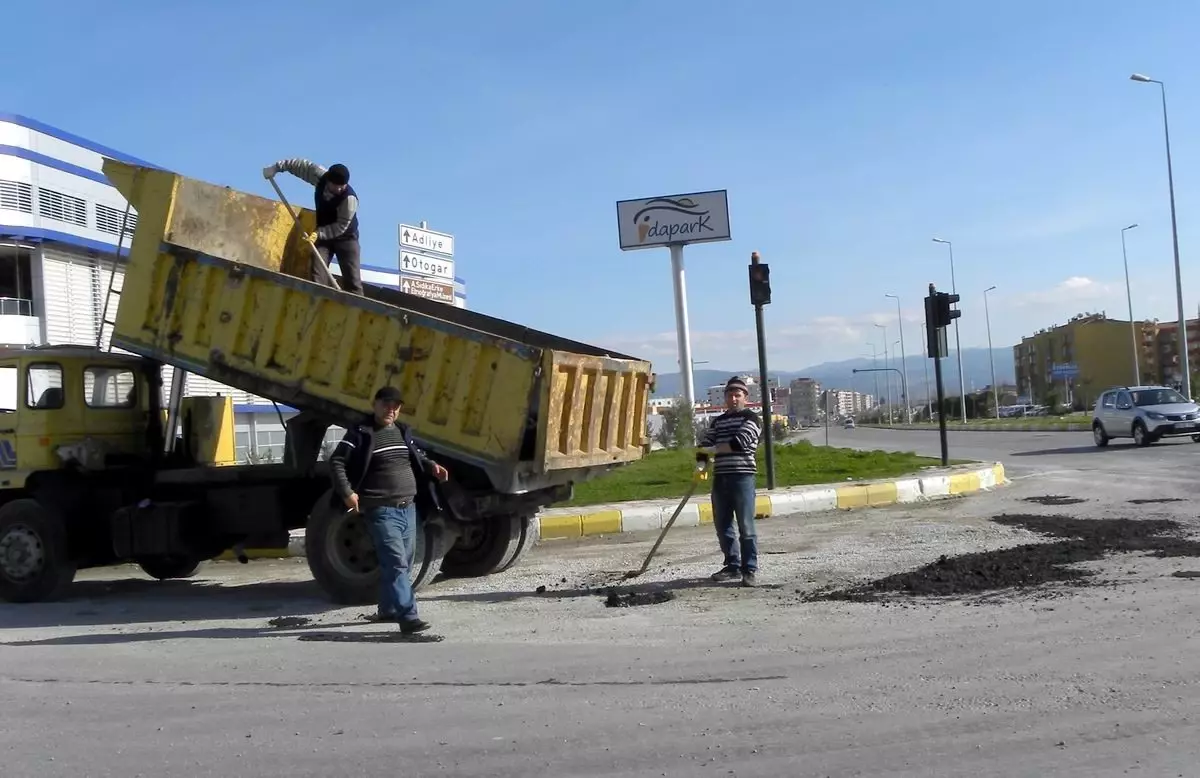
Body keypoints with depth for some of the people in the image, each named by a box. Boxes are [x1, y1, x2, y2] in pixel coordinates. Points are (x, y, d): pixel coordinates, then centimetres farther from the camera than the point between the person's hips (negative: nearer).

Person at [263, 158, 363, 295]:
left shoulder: (350, 198, -30)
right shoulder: (320, 176, -16)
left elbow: (341, 226, -27)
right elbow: (302, 165, -1)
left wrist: (318, 233, -34)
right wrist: (277, 167, 1)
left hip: (346, 237, -4)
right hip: (323, 235, 4)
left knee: (352, 279, -12)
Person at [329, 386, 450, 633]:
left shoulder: (403, 431, 15)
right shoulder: (360, 433, -5)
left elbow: (417, 456, 29)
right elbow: (336, 462, -7)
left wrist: (431, 466, 8)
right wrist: (347, 492, -19)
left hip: (408, 508, 7)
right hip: (381, 510, -7)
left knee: (402, 563, 14)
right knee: (395, 562, -14)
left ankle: (388, 609, 29)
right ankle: (408, 616, -17)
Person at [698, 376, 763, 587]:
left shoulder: (751, 418, 2)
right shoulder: (718, 421, 21)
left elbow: (738, 443, -13)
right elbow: (705, 443, 12)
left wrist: (714, 449, -5)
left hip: (743, 477, -6)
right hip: (720, 478, 6)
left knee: (746, 527, -6)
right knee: (722, 526, 7)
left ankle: (749, 570, 0)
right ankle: (733, 566, 19)